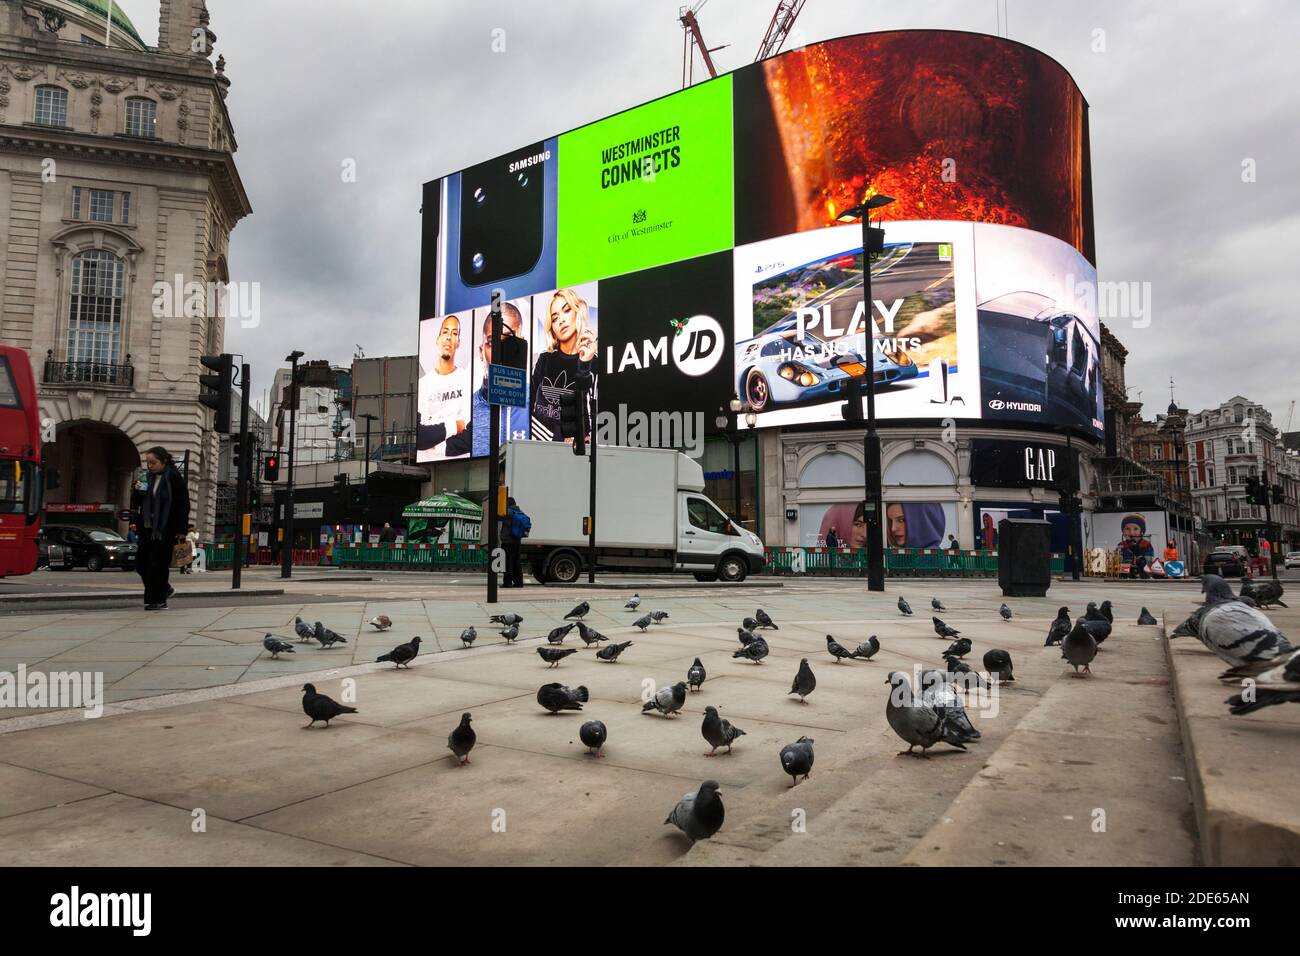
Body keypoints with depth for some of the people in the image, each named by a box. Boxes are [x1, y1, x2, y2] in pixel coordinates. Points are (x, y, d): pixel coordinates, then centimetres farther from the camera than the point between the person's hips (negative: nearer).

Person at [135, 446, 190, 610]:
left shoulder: (175, 478, -8)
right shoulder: (148, 478, 13)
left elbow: (183, 505, -12)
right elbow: (139, 503, 22)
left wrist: (180, 530, -18)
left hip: (165, 530, -7)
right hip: (148, 529, 7)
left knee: (158, 565, -5)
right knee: (141, 563, 9)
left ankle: (158, 600, 7)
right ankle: (164, 589, 27)